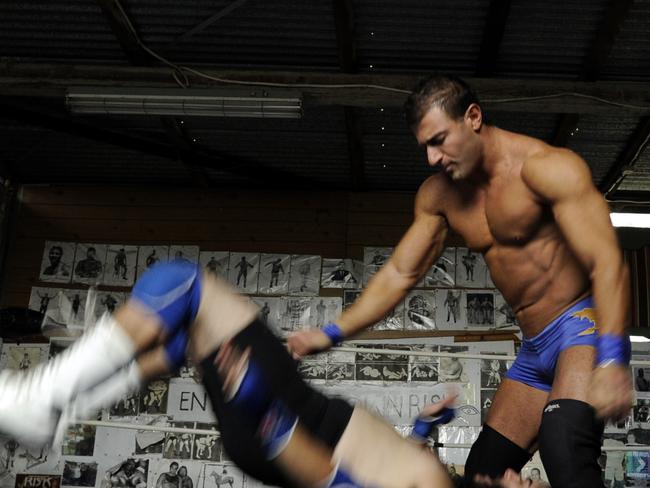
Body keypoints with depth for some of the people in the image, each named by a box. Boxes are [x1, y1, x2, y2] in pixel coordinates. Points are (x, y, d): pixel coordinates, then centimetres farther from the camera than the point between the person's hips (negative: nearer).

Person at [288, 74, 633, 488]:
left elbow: (606, 263, -24)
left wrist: (612, 360, -36)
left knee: (564, 444, -33)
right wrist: (333, 334, -1)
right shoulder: (438, 195, 6)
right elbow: (400, 274, 9)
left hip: (582, 326, -7)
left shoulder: (547, 167, -16)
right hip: (534, 349, 8)